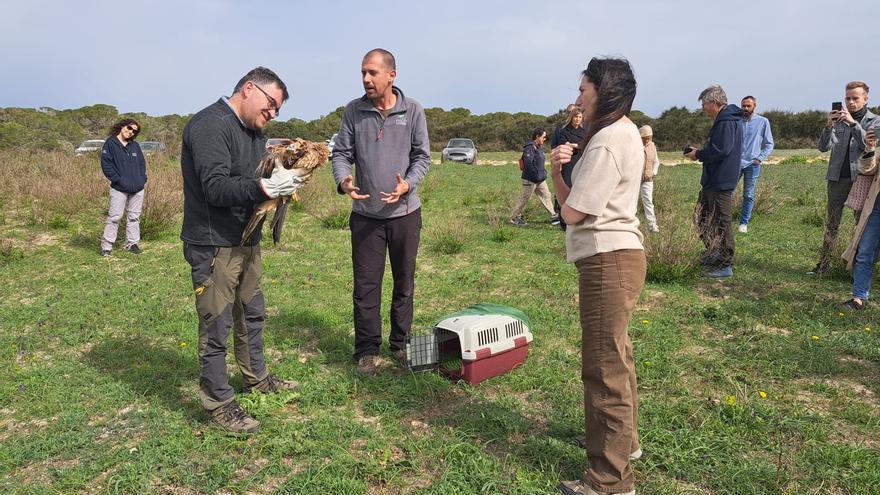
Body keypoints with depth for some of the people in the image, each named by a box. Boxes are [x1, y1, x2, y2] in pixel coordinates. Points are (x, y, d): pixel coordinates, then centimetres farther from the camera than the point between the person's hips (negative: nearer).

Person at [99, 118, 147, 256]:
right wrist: (118, 180, -14)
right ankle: (106, 246, -1)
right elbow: (106, 164, -8)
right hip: (119, 189, -5)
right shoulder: (110, 144, -2)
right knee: (114, 217, -6)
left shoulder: (135, 145, 14)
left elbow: (142, 163, 17)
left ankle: (132, 243, 19)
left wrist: (142, 179, 2)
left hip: (138, 188, 5)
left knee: (134, 217, 10)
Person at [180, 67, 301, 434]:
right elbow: (216, 188, -26)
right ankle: (218, 404, 13)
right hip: (214, 245, -10)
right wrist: (264, 187, -37)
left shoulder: (253, 131, 14)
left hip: (246, 241, 10)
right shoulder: (211, 125, -17)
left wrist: (280, 182, -7)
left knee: (252, 314, 21)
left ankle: (256, 377, 40)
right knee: (216, 326, 0)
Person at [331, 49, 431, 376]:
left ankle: (401, 343, 28)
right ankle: (367, 349, 17)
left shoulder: (412, 111, -1)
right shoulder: (353, 110, 0)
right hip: (365, 213, 0)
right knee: (366, 285, 3)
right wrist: (343, 181, -19)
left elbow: (422, 156, 1)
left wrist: (408, 184, -18)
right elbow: (341, 153, 2)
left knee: (404, 282, 12)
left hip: (405, 211, 0)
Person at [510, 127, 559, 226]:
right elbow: (528, 163, -26)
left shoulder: (539, 147, 12)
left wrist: (543, 172, 12)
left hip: (541, 179, 9)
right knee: (524, 199, 1)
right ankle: (514, 217, 13)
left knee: (546, 196, 9)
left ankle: (553, 216, 16)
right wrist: (536, 174, -22)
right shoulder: (530, 147, -17)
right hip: (530, 180, -9)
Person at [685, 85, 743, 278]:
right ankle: (714, 255, 29)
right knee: (705, 218, 18)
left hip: (721, 181, -11)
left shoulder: (726, 122, -17)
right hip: (714, 180, 11)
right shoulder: (726, 119, 16)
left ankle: (726, 265, 1)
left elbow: (720, 151, -24)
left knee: (721, 222, -5)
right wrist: (700, 151, 11)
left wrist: (698, 155, -11)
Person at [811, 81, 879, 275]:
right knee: (831, 223, 4)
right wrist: (829, 126, -15)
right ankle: (824, 263, 6)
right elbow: (823, 147, 1)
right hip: (838, 177, 2)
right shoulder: (838, 119, 10)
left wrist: (853, 123, -21)